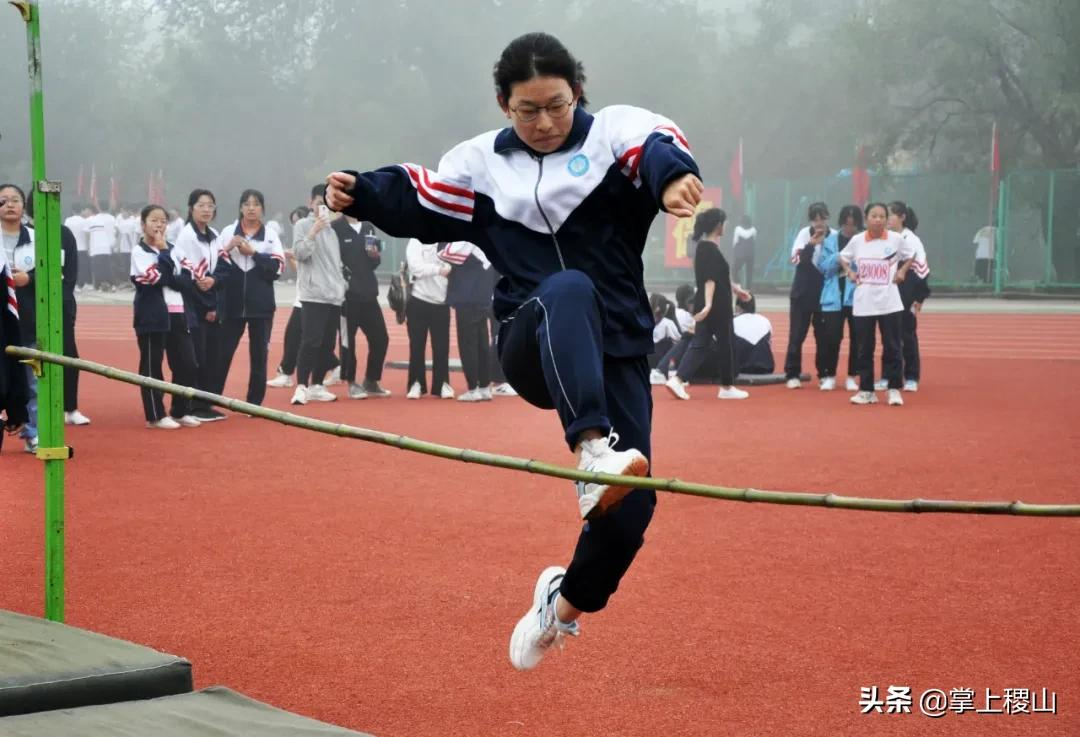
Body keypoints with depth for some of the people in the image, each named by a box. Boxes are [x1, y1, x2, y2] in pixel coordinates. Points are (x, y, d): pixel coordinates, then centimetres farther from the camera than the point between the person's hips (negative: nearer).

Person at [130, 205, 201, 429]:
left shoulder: (172, 249, 15)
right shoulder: (139, 251, -4)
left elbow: (187, 280, 3)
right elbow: (158, 277, -18)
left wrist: (166, 280, -12)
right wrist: (162, 250, -10)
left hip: (177, 314, 6)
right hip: (152, 316, -6)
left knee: (186, 364, 5)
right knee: (151, 366, 0)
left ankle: (181, 412, 18)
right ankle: (156, 416, 6)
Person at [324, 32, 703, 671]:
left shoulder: (613, 131, 0)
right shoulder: (483, 161, 11)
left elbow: (657, 146, -22)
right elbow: (419, 201, 15)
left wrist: (672, 176, -45)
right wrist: (361, 193, -4)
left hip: (617, 352, 0)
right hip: (533, 349, 0)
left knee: (631, 505, -5)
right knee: (567, 290, -37)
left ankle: (566, 600, 27)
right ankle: (593, 451, -55)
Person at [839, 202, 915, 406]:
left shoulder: (896, 239, -2)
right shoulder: (857, 240, 2)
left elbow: (911, 255, 15)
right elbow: (843, 257, 19)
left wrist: (902, 271, 1)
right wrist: (849, 272, 3)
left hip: (889, 303, -1)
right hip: (863, 303, 2)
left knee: (892, 347, -1)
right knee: (864, 349, 6)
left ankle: (894, 389, 6)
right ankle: (866, 391, 14)